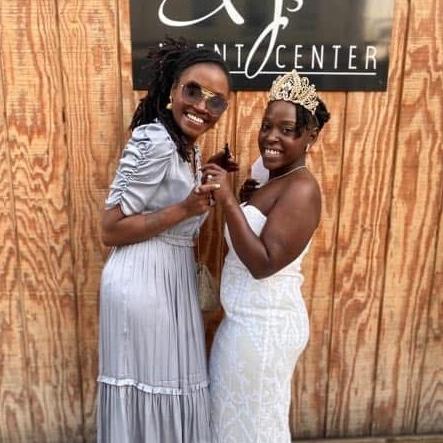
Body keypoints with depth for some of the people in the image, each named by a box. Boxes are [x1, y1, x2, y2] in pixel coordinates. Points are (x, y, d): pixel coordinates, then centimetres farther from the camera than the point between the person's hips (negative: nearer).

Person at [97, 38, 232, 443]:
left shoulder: (189, 149, 11)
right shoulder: (154, 142, -18)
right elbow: (111, 230, -18)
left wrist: (208, 177, 10)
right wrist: (185, 210, -22)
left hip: (172, 280, 9)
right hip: (142, 283, -9)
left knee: (168, 388, 20)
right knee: (149, 390, 7)